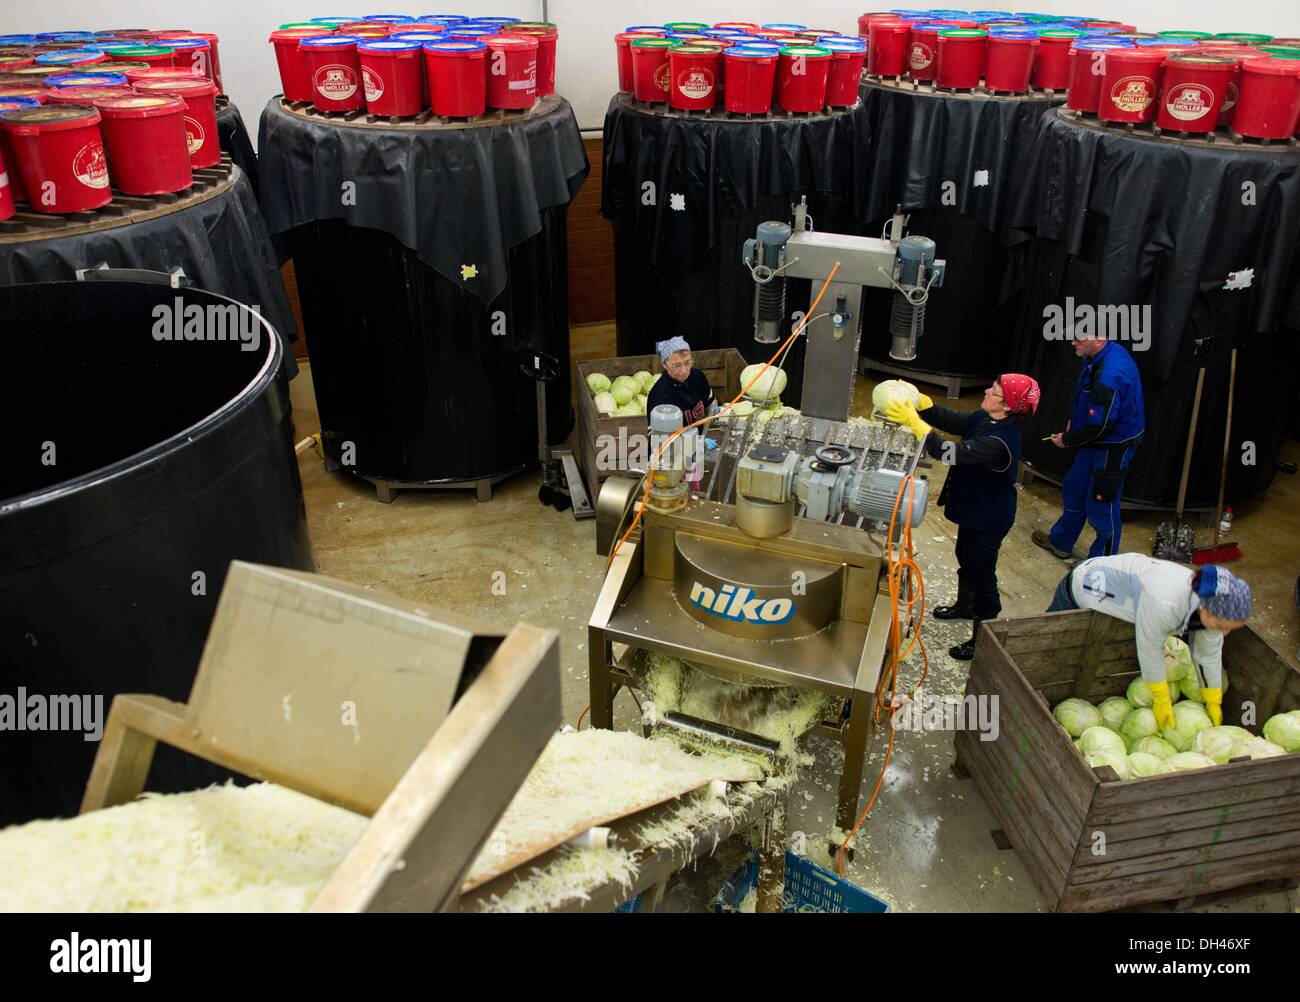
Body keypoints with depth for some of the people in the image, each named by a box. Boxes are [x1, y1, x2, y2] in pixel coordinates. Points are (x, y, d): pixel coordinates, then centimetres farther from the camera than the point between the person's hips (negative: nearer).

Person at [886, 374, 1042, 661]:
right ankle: (964, 606, 55)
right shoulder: (985, 420, -7)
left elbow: (952, 453, -40)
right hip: (974, 509, 10)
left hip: (988, 519, -10)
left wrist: (913, 422, -40)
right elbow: (950, 420, 0)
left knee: (981, 575, 3)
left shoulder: (999, 442, -35)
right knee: (966, 560, 30)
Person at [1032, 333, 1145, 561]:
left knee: (1101, 506, 2)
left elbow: (1099, 426, -27)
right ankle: (1060, 542, 41)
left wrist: (1067, 440, -12)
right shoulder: (1100, 356, -3)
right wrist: (1073, 420, 9)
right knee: (1073, 489, 22)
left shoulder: (1110, 375, -33)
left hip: (1113, 447, -10)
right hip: (1096, 443, 10)